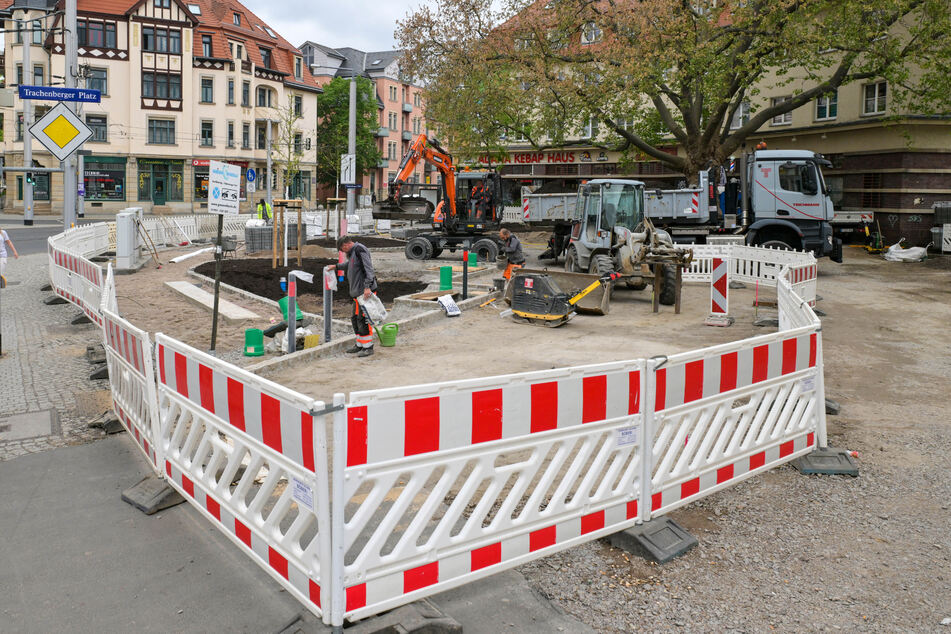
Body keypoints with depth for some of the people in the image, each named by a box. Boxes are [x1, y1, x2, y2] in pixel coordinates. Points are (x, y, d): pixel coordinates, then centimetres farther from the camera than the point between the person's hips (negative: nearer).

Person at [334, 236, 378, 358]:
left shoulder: (360, 250, -11)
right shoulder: (352, 253, 19)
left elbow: (368, 268, -20)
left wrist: (367, 286, -27)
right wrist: (337, 266, 53)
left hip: (365, 292, -10)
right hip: (357, 293, 10)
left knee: (363, 319, -8)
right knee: (355, 319, 13)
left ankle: (368, 347, -2)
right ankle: (360, 345, 23)